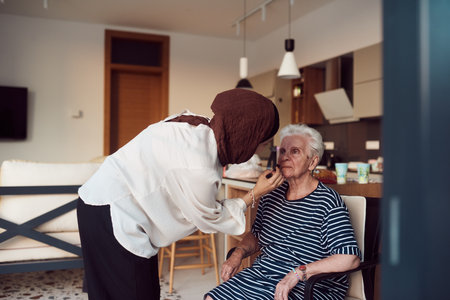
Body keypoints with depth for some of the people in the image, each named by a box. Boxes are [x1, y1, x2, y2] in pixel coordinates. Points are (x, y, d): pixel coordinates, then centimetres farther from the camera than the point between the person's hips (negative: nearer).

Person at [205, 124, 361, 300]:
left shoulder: (327, 202, -13)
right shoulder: (271, 195, 7)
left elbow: (351, 259, -21)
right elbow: (255, 235, 22)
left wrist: (298, 272, -24)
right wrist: (238, 254, 2)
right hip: (260, 276, 6)